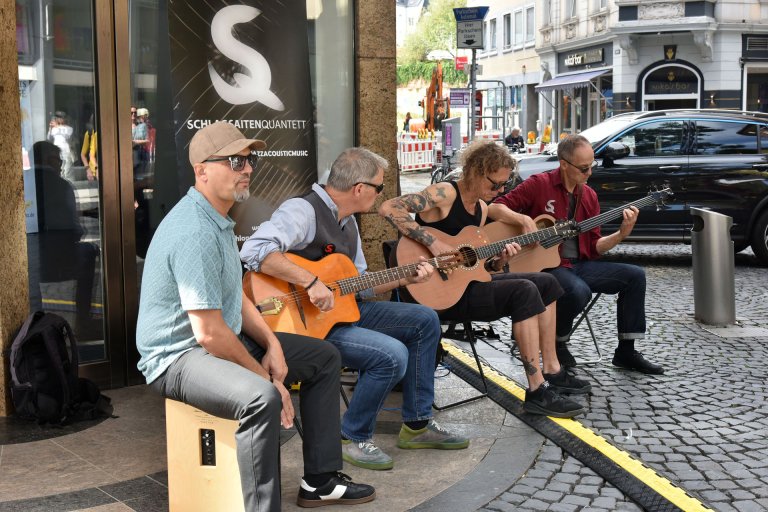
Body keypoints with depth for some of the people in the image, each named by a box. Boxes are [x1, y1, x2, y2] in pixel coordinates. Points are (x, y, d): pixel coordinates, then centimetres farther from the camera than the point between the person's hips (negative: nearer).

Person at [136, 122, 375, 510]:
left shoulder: (218, 220, 10)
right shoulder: (196, 233, -25)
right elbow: (209, 334, -27)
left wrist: (272, 344, 1)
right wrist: (263, 375, -17)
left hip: (222, 337, 11)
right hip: (178, 356, -11)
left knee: (324, 358, 14)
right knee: (262, 398, -39)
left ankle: (320, 480, 19)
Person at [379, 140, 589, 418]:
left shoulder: (481, 207, 13)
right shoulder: (446, 193, -14)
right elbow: (388, 208, -26)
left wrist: (499, 260, -4)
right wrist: (432, 241, -30)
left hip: (466, 282, 10)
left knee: (546, 283, 7)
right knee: (524, 291, -24)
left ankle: (553, 373, 13)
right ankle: (537, 392, -20)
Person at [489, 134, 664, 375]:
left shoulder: (589, 195, 12)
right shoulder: (539, 184, -7)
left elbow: (594, 248, 11)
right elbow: (494, 209, -11)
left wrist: (622, 234, -5)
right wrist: (524, 219, -26)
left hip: (578, 264, 7)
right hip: (546, 265, -7)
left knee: (635, 276, -6)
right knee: (579, 291, -36)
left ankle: (626, 352, 3)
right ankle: (557, 343, -5)